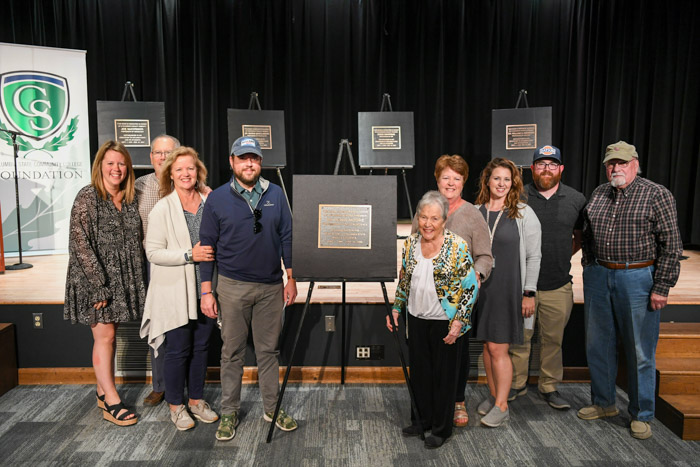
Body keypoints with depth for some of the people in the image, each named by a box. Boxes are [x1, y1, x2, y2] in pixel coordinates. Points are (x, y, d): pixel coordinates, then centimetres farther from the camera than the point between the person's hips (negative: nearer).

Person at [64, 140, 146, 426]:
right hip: (93, 280, -6)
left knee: (109, 335, 13)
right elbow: (80, 244, -15)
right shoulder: (87, 198, -10)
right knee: (105, 336, -3)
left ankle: (103, 391, 26)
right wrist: (99, 285, -18)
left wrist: (136, 281, 8)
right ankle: (112, 403, 6)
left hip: (122, 280, 6)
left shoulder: (129, 200, 8)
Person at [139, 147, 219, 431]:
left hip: (205, 289, 4)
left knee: (201, 347, 14)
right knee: (178, 350, 4)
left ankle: (196, 399, 31)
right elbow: (153, 252, -12)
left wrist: (215, 253, 2)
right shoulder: (162, 209, -8)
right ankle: (175, 405, 24)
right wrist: (190, 255, -20)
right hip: (175, 292, -4)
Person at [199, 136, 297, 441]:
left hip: (271, 287, 2)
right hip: (233, 287, -1)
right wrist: (206, 291, -5)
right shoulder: (217, 199, -2)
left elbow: (287, 237, 8)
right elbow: (207, 246, -1)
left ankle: (272, 408, 26)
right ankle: (229, 412, 23)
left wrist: (291, 278, 5)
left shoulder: (275, 194, 3)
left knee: (269, 349, 12)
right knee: (232, 352, 8)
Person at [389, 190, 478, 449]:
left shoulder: (457, 246, -13)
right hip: (416, 319, 5)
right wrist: (395, 309, 11)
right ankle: (421, 420, 35)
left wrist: (458, 323, -15)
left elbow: (470, 287, -11)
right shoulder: (410, 243, 1)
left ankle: (441, 428, 26)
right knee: (419, 371, 16)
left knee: (444, 374, 8)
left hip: (445, 321, -4)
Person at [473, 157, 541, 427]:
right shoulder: (475, 212, 6)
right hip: (481, 288, 4)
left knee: (498, 348, -3)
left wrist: (529, 293, -6)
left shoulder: (524, 214, -3)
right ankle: (493, 395, 30)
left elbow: (533, 256, -2)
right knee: (487, 345, 13)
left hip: (508, 289, -4)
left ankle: (502, 406, 12)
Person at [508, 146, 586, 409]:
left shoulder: (576, 200, 4)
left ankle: (549, 387, 30)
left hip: (558, 286, 2)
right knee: (519, 338, 9)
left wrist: (561, 257, 6)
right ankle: (516, 384, 27)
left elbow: (581, 237, 16)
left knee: (553, 339, 13)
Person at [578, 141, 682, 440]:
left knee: (640, 351, 5)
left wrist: (661, 288, -13)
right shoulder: (598, 194, 9)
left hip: (638, 279, -5)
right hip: (598, 277, 5)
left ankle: (641, 415, 22)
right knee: (598, 345, 13)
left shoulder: (657, 195, -6)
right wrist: (589, 270, 13)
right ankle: (603, 403, 31)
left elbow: (671, 245, -9)